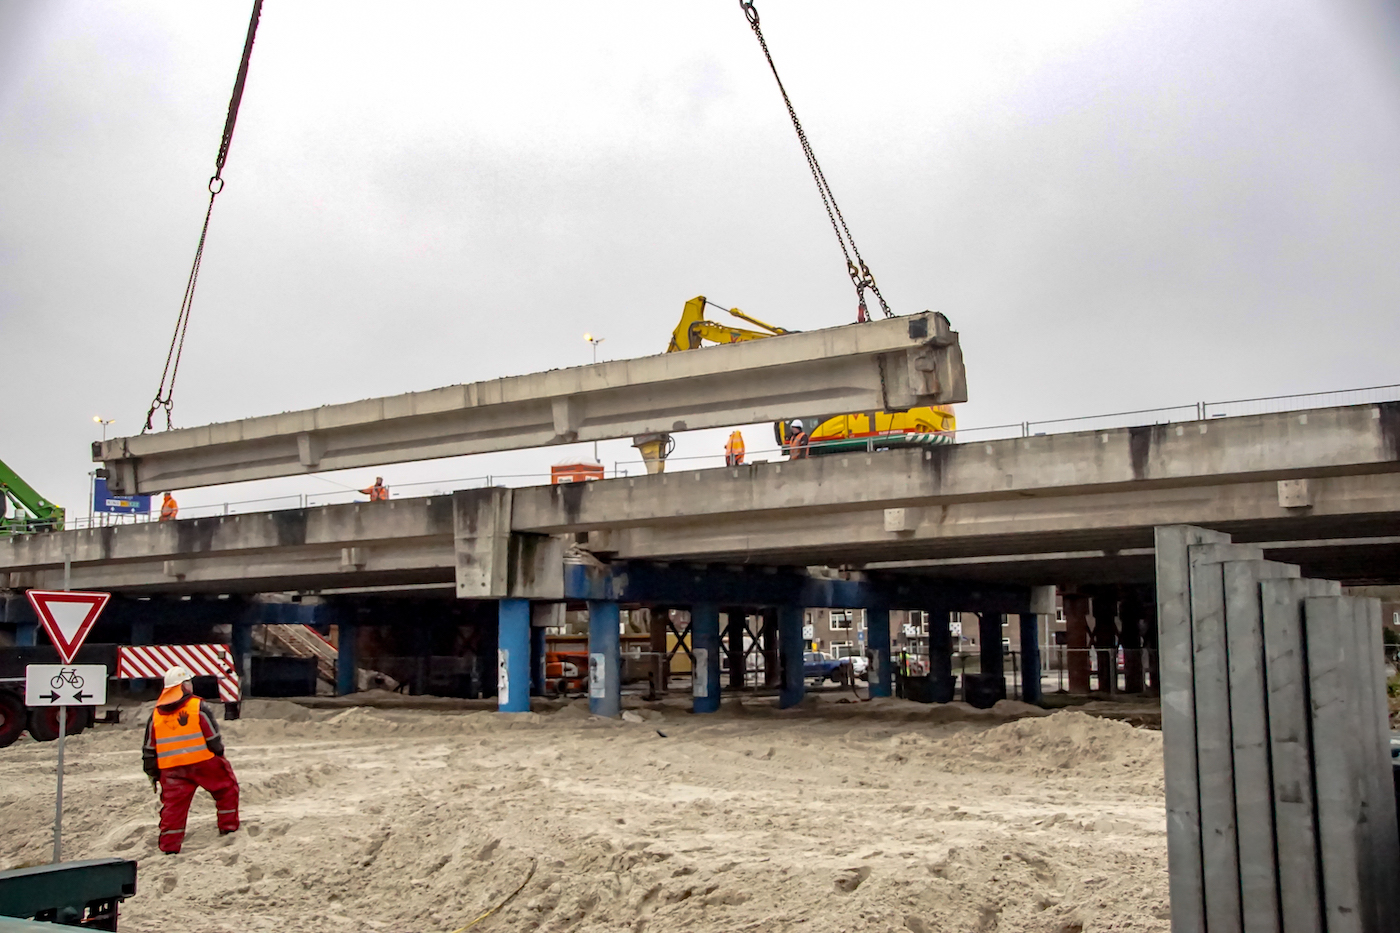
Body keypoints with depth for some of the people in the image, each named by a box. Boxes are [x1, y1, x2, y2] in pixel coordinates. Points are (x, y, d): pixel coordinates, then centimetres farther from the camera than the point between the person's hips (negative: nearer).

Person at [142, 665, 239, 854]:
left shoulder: (156, 714, 9)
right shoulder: (197, 708, -5)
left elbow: (149, 749, 12)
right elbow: (213, 739, -4)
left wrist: (153, 774, 20)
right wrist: (220, 757, 11)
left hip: (171, 770, 4)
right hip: (203, 762, -3)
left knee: (173, 803, 8)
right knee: (227, 788, 15)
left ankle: (169, 845, 5)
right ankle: (228, 827, 19)